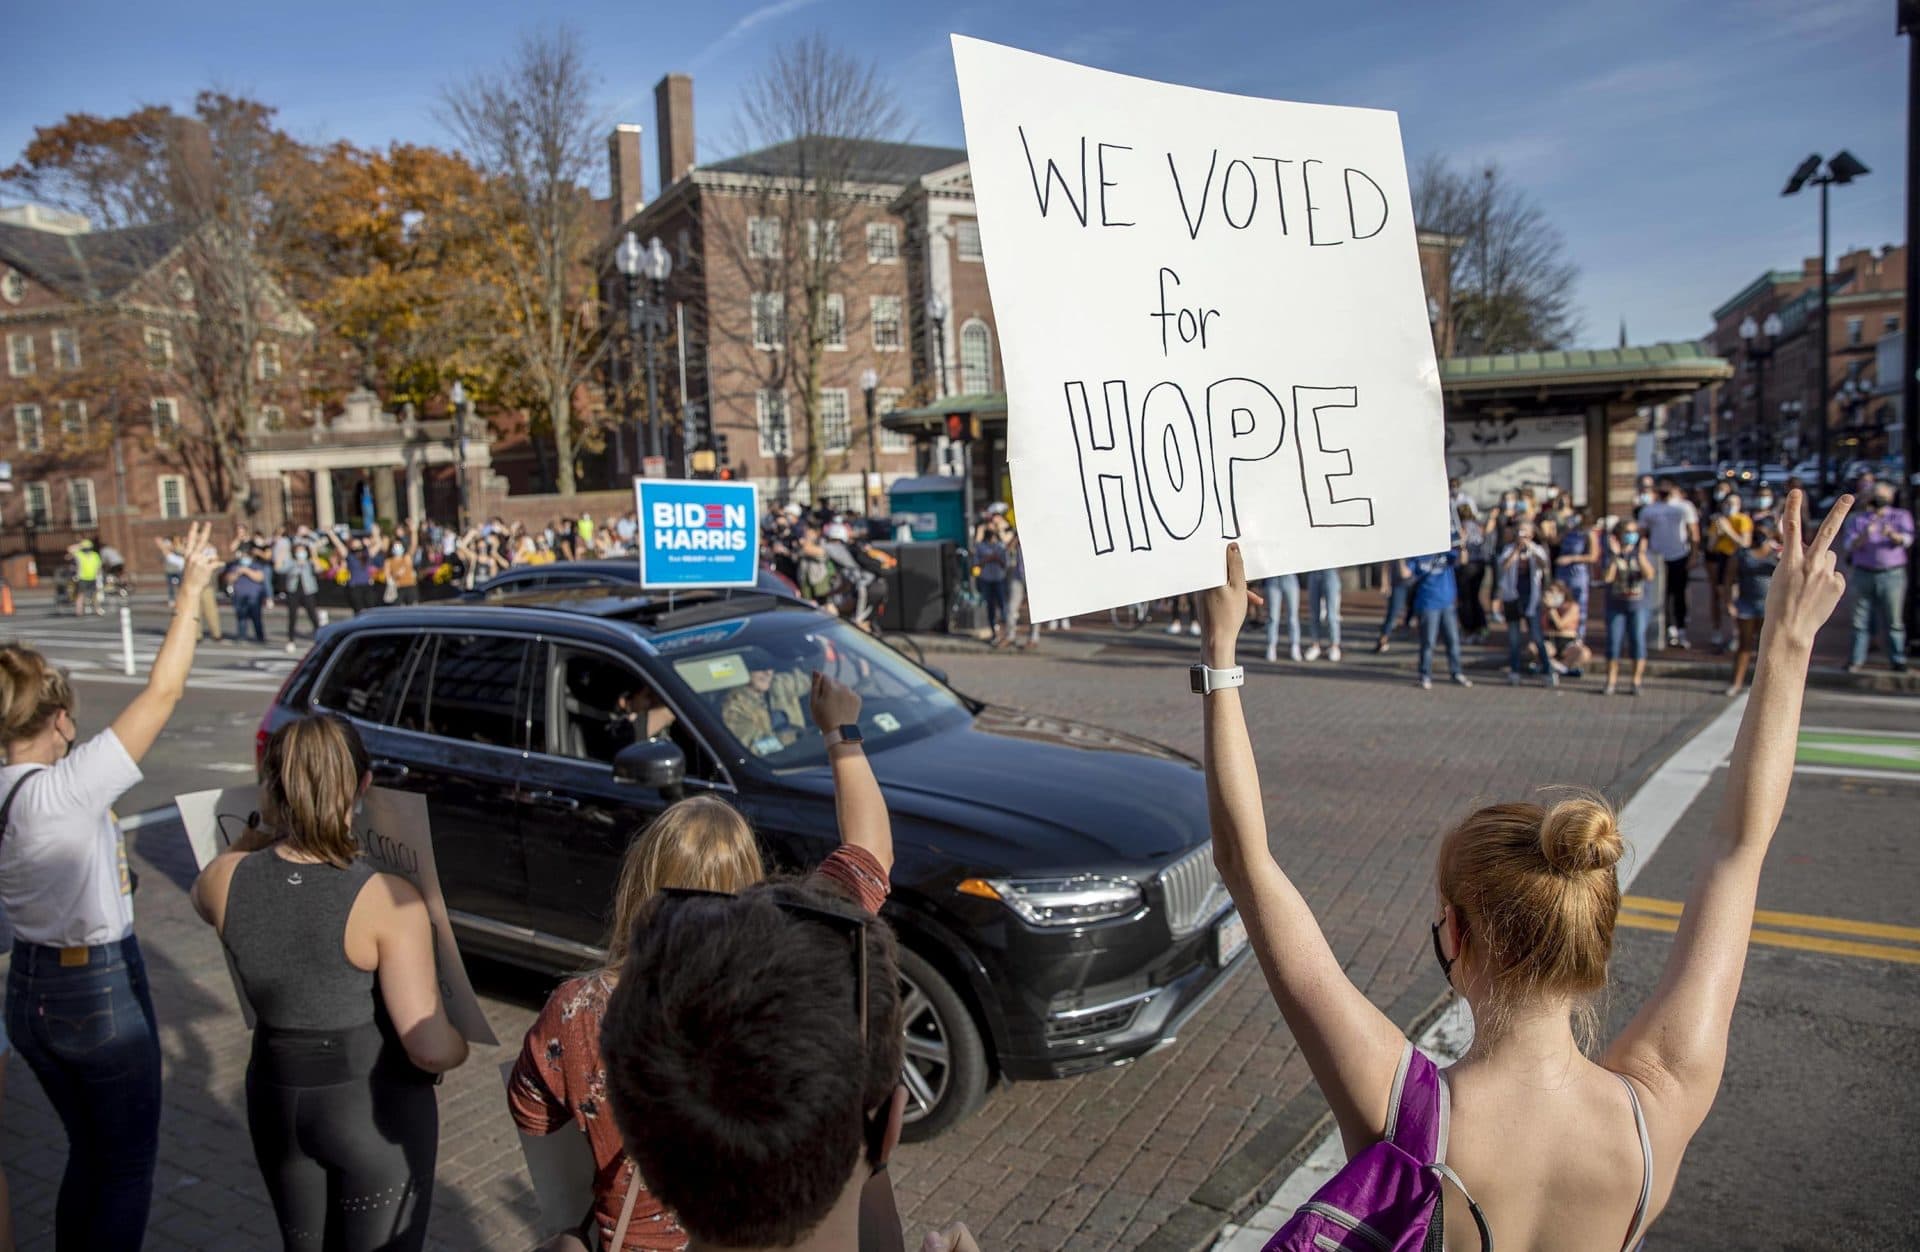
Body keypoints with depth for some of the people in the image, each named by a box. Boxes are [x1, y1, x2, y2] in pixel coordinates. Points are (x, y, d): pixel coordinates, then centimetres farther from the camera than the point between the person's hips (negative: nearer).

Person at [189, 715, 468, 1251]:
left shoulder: (226, 879, -13)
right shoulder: (388, 900, -26)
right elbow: (431, 1049, -23)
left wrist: (259, 833, 6)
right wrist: (460, 1046, -3)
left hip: (275, 1100, 5)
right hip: (374, 1109, -4)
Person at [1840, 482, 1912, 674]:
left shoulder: (1901, 516, 10)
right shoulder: (1859, 520, 12)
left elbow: (1907, 539, -9)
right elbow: (1848, 545, -1)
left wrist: (1893, 535, -30)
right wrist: (1864, 536, -21)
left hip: (1892, 575, -1)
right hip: (1864, 574, 1)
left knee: (1893, 620, -1)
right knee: (1861, 620, 2)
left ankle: (1898, 660, 5)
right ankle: (1857, 660, 5)